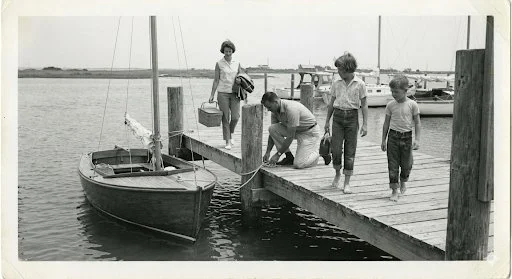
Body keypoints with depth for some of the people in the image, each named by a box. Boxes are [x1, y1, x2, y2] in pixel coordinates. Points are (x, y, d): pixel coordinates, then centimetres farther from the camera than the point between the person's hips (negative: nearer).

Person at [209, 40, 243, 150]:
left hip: (234, 93, 2)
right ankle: (228, 142, 7)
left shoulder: (237, 63, 7)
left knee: (235, 117, -8)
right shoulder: (219, 64, 0)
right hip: (223, 93, -2)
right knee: (225, 118, -1)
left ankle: (231, 133, 22)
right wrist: (212, 95, -1)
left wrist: (239, 80, -8)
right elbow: (216, 80, 3)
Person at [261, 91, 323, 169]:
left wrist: (278, 154, -23)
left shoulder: (291, 109, -32)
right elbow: (272, 132, 3)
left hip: (310, 132, -8)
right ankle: (289, 156, -2)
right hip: (295, 130, 8)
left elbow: (290, 137, -29)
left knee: (298, 164, -21)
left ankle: (319, 151, 8)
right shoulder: (275, 110, -6)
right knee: (272, 128, -14)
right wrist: (268, 152, -3)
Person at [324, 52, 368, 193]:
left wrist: (364, 124, -4)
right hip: (338, 116, 2)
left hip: (352, 117, -2)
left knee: (350, 150, 1)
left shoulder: (360, 84, -3)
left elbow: (364, 105, 0)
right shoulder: (336, 84, 4)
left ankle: (347, 183, 9)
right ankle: (337, 174, 25)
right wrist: (327, 121, 14)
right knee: (336, 149, -3)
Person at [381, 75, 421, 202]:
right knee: (393, 164, 0)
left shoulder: (412, 105, -4)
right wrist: (383, 140, 7)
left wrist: (417, 140, -7)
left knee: (406, 164, 7)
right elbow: (386, 123, 7)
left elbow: (417, 123, 1)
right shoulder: (390, 105, 1)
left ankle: (403, 182, 37)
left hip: (407, 137, -1)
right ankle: (394, 190, 9)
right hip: (393, 136, 1)